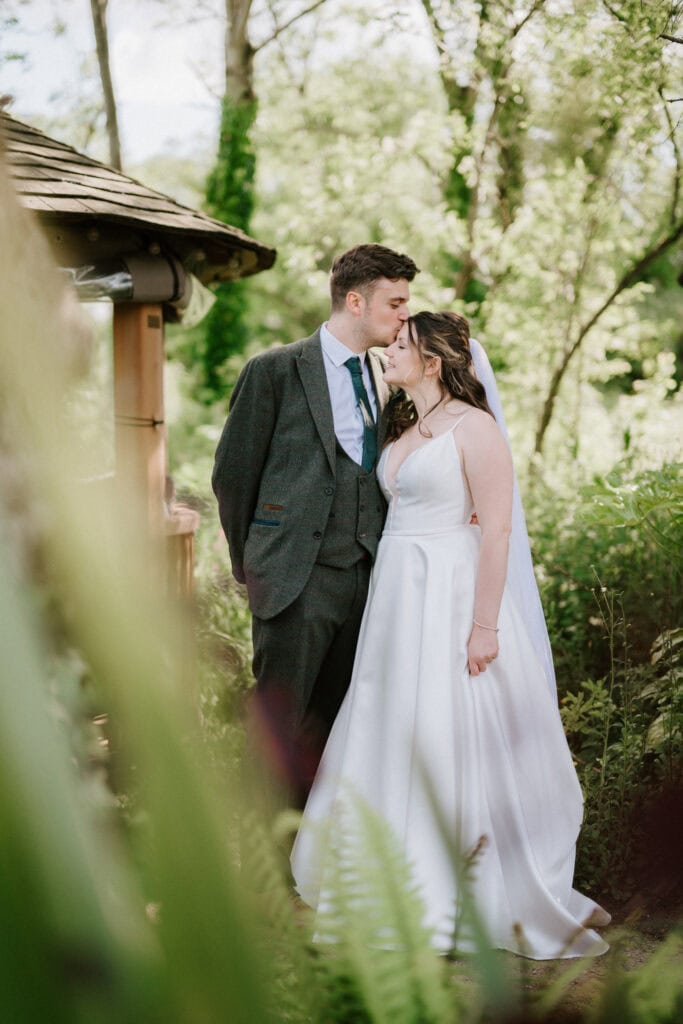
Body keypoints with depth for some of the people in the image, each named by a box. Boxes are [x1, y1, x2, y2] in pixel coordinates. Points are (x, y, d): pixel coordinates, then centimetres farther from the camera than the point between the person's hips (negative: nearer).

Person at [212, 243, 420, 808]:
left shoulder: (386, 379, 12)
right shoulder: (275, 370, -4)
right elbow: (233, 473, 1)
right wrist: (251, 562, 6)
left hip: (365, 572, 5)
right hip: (296, 577, -5)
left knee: (337, 721, 11)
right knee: (280, 725, -1)